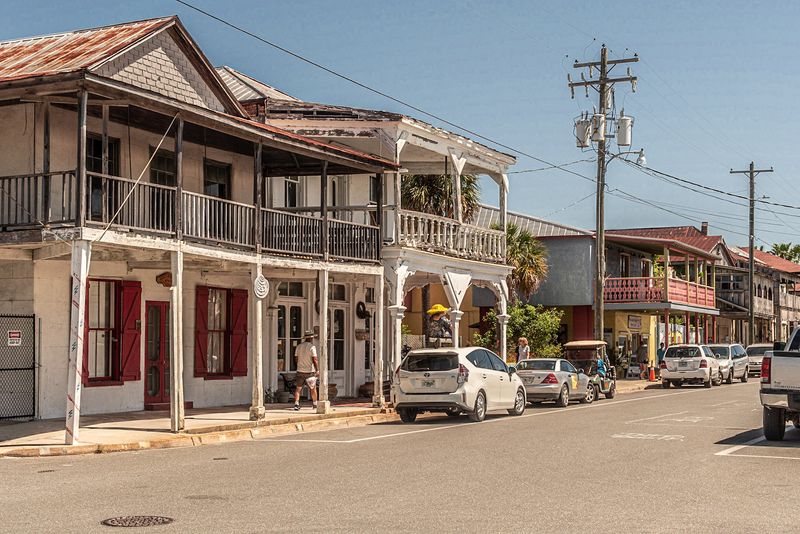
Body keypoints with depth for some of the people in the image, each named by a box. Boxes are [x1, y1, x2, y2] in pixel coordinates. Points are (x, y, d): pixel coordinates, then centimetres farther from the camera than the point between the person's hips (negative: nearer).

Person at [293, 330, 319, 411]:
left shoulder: (298, 346, 3)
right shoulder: (312, 347, -11)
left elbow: (296, 359, 8)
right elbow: (314, 360, -15)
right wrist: (317, 370, -9)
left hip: (300, 371, 3)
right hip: (310, 371, -3)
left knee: (298, 388, 4)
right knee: (313, 388, 12)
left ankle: (296, 403, -9)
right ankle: (315, 404, 21)